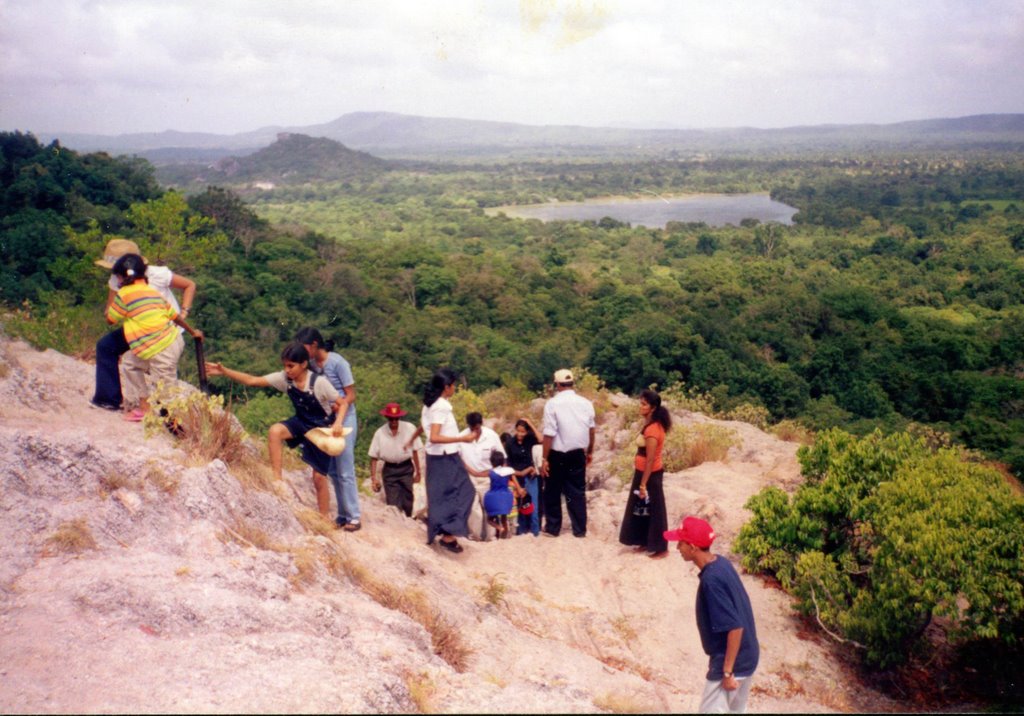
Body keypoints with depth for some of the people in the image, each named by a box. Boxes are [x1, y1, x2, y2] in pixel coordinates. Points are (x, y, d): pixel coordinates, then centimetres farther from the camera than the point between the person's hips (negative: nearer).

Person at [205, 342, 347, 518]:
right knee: (275, 431, -28)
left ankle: (325, 519, 16)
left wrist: (338, 423, -36)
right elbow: (253, 381, -15)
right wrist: (224, 371, -23)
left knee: (319, 476, 0)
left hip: (322, 428, -4)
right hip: (302, 422, 4)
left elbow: (342, 403, -18)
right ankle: (277, 478, -17)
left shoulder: (319, 382, -25)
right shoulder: (284, 378, -12)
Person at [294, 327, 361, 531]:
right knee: (332, 471, 10)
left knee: (345, 471, -3)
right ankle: (343, 514, 20)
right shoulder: (312, 363, 2)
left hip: (344, 420, -6)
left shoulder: (338, 363, -15)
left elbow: (351, 396, -12)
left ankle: (354, 517, 5)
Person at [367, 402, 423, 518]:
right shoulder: (380, 433, -9)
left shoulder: (409, 428, -11)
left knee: (407, 500, 1)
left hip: (406, 468, 0)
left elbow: (415, 451, -3)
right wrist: (373, 477, -6)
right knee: (393, 504, 0)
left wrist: (417, 472, 1)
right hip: (389, 470, 0)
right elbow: (373, 457, -3)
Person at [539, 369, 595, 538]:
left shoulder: (552, 404, -13)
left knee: (553, 492, 12)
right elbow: (591, 430, 6)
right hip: (578, 454, 4)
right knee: (577, 492, 12)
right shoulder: (586, 403, 1)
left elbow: (549, 434, -14)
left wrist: (545, 459, -10)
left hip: (558, 455, -4)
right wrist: (590, 451, 19)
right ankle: (580, 529, 14)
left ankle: (552, 528, 20)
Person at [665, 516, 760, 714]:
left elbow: (735, 628, -27)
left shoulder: (711, 580, -27)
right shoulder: (721, 562, 1)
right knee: (735, 710, 21)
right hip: (746, 657, 9)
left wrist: (727, 671, -21)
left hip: (732, 663, -9)